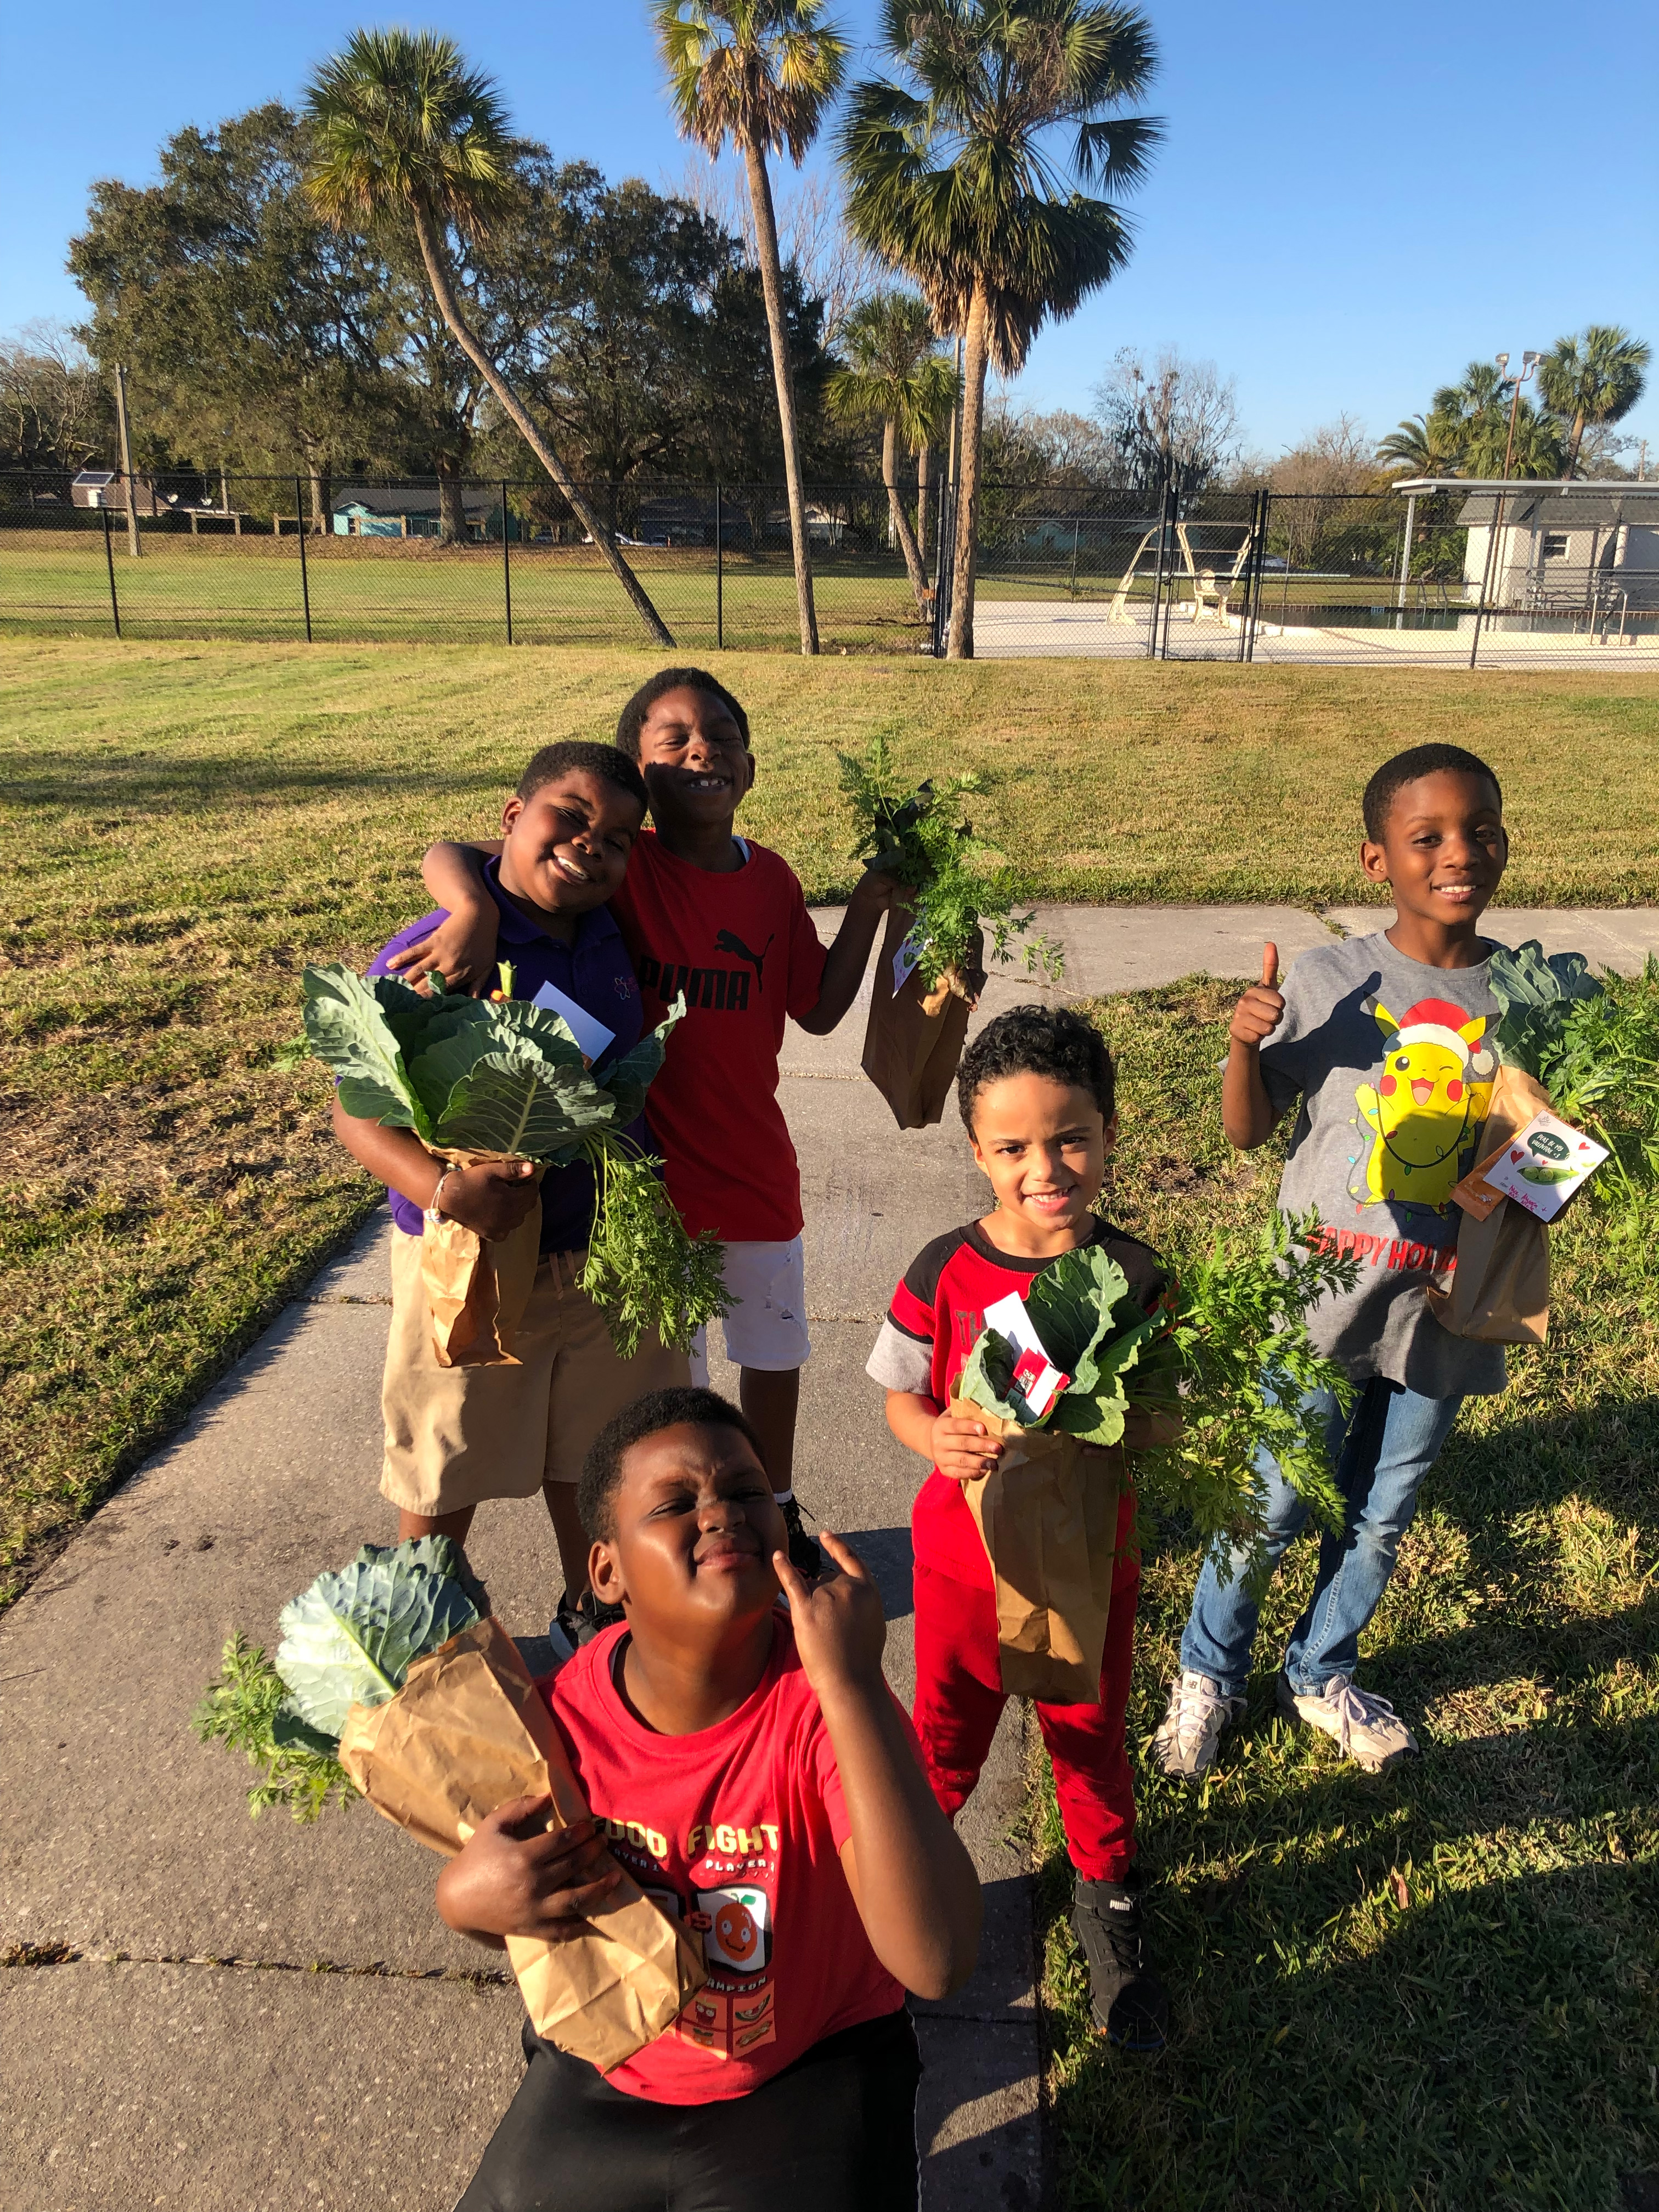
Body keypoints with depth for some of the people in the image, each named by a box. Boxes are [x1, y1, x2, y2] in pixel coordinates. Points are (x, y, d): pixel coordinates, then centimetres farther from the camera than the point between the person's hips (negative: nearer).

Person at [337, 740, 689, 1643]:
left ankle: (589, 1611, 47)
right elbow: (357, 1109, -19)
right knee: (445, 1477, 14)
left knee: (592, 1452, 22)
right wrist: (441, 1188, -35)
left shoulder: (614, 942, 0)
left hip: (608, 1253, 5)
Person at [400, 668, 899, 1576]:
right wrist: (477, 912, -42)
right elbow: (449, 853, -21)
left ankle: (776, 1512, 47)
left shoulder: (771, 878, -1)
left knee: (775, 1355, 22)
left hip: (756, 1167, 5)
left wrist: (868, 905, -3)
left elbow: (819, 1009, 6)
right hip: (649, 1173, -4)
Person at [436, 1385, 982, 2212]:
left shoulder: (827, 1705, -30)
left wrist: (852, 1687, -48)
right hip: (607, 2067, 3)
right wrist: (464, 1898, -26)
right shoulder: (553, 1719, -21)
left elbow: (937, 1963, -42)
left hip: (807, 2078, -2)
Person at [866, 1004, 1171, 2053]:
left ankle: (1108, 1891, 49)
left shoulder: (1133, 1276, -14)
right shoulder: (944, 1273, -17)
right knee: (947, 1730, 20)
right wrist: (937, 1439, -27)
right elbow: (902, 1398, -5)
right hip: (965, 1554, 0)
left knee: (1092, 1735, 20)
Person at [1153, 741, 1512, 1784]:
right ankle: (1209, 1676, 37)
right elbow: (1249, 1131, -6)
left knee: (1382, 1517, 21)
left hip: (1447, 1308, 3)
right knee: (1273, 1509, 10)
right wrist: (1244, 1044, -24)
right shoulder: (1329, 984, -12)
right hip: (1320, 1302, -3)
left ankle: (1321, 1674, 47)